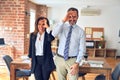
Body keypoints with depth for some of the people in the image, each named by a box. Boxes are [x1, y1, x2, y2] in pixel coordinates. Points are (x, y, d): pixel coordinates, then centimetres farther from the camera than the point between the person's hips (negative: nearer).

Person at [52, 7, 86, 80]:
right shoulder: (62, 27, 1)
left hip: (72, 60, -1)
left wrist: (77, 63, -13)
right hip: (59, 59, 2)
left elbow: (82, 49, -4)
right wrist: (63, 21, -24)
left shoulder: (81, 31, -2)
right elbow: (54, 34, -20)